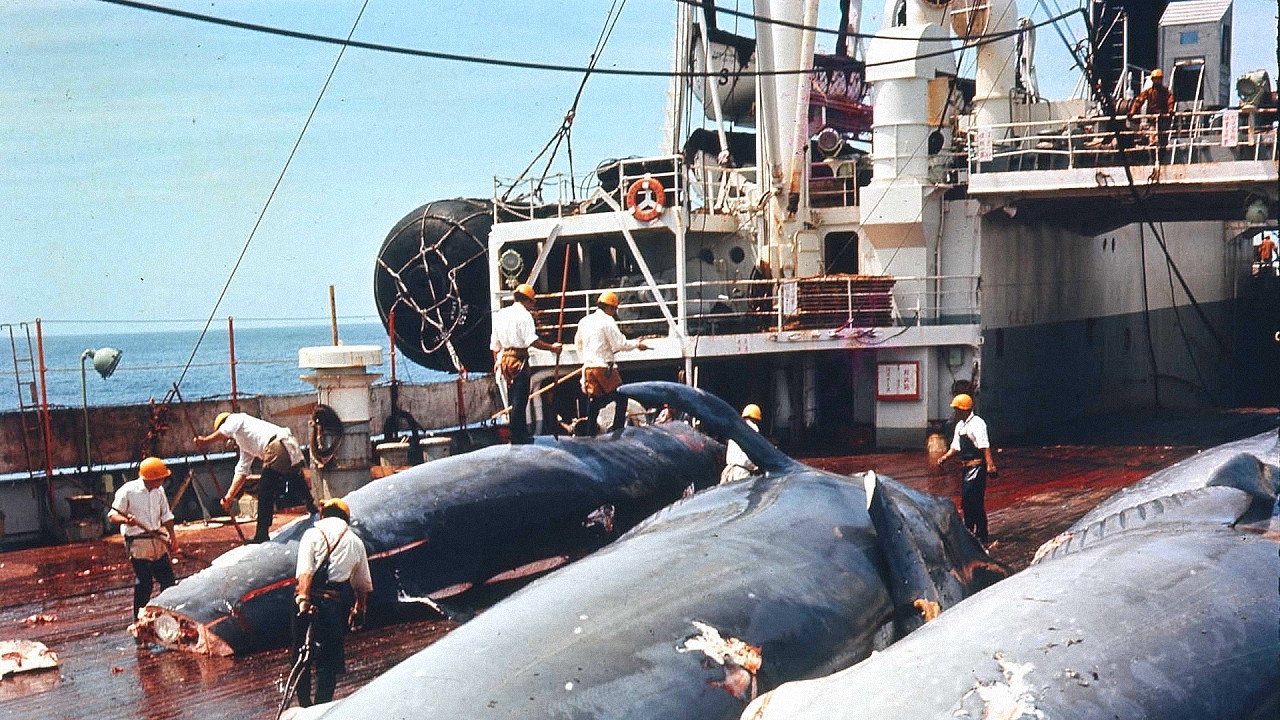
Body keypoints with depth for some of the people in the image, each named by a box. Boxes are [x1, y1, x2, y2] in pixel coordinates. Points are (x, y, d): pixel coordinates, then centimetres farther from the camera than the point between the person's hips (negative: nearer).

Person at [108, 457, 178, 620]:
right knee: (144, 582, -3)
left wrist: (172, 536, 5)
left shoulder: (159, 491, 6)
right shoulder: (127, 491, -12)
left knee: (168, 579, 8)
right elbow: (113, 515, -10)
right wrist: (126, 520, -30)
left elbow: (166, 516, 14)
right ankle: (139, 619, 10)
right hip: (137, 543, -6)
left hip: (158, 541, 6)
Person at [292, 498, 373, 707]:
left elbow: (305, 572, -12)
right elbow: (364, 584, 18)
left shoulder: (313, 534, 3)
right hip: (340, 602, 2)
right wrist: (359, 611, 28)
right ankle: (322, 706, 7)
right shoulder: (355, 542, 14)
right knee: (330, 659, 9)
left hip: (313, 600, -2)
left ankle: (304, 702, 15)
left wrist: (304, 601, -20)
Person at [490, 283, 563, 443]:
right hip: (519, 359, -8)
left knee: (513, 399, 15)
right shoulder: (524, 314, -7)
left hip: (504, 358, 8)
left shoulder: (500, 314, 15)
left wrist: (496, 363, 24)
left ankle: (522, 434, 24)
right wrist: (551, 347, -12)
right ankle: (517, 438, -6)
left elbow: (494, 344, 17)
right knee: (519, 399, -6)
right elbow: (531, 340, -18)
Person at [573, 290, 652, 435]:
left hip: (588, 367, 7)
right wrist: (637, 344, 1)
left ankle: (590, 433, 8)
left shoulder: (584, 321, 14)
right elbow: (620, 344, -12)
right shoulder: (607, 321, -9)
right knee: (621, 398, 0)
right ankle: (617, 429, -6)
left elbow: (578, 343, 24)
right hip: (604, 367, -7)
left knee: (594, 400, 11)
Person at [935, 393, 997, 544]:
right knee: (966, 501, 15)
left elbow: (985, 447, -25)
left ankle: (981, 537, -5)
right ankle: (969, 532, 27)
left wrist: (990, 465, -33)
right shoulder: (960, 425, 14)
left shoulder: (977, 423, -15)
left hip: (978, 466, -10)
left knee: (975, 502, -10)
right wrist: (944, 458, 5)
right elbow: (955, 447, 20)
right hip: (967, 467, 10)